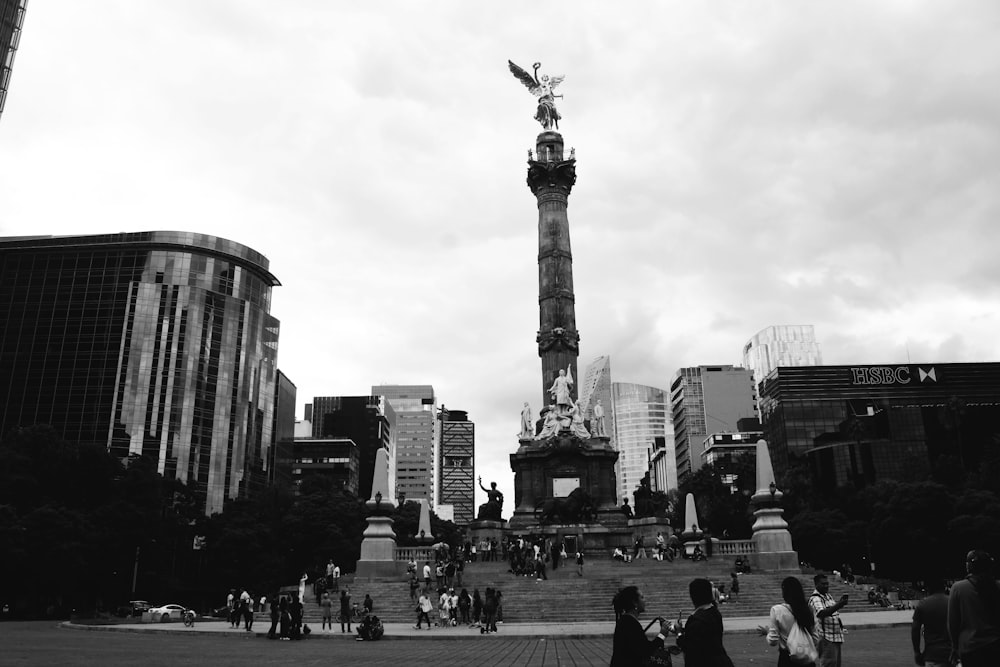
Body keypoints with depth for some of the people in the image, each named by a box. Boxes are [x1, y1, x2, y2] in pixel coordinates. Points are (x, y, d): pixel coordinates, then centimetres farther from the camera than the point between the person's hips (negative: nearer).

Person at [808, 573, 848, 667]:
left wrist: (841, 601, 9)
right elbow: (822, 613, -33)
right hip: (826, 639, -10)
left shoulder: (828, 595, 14)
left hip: (837, 638, 10)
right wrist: (838, 605, -42)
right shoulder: (815, 598, -16)